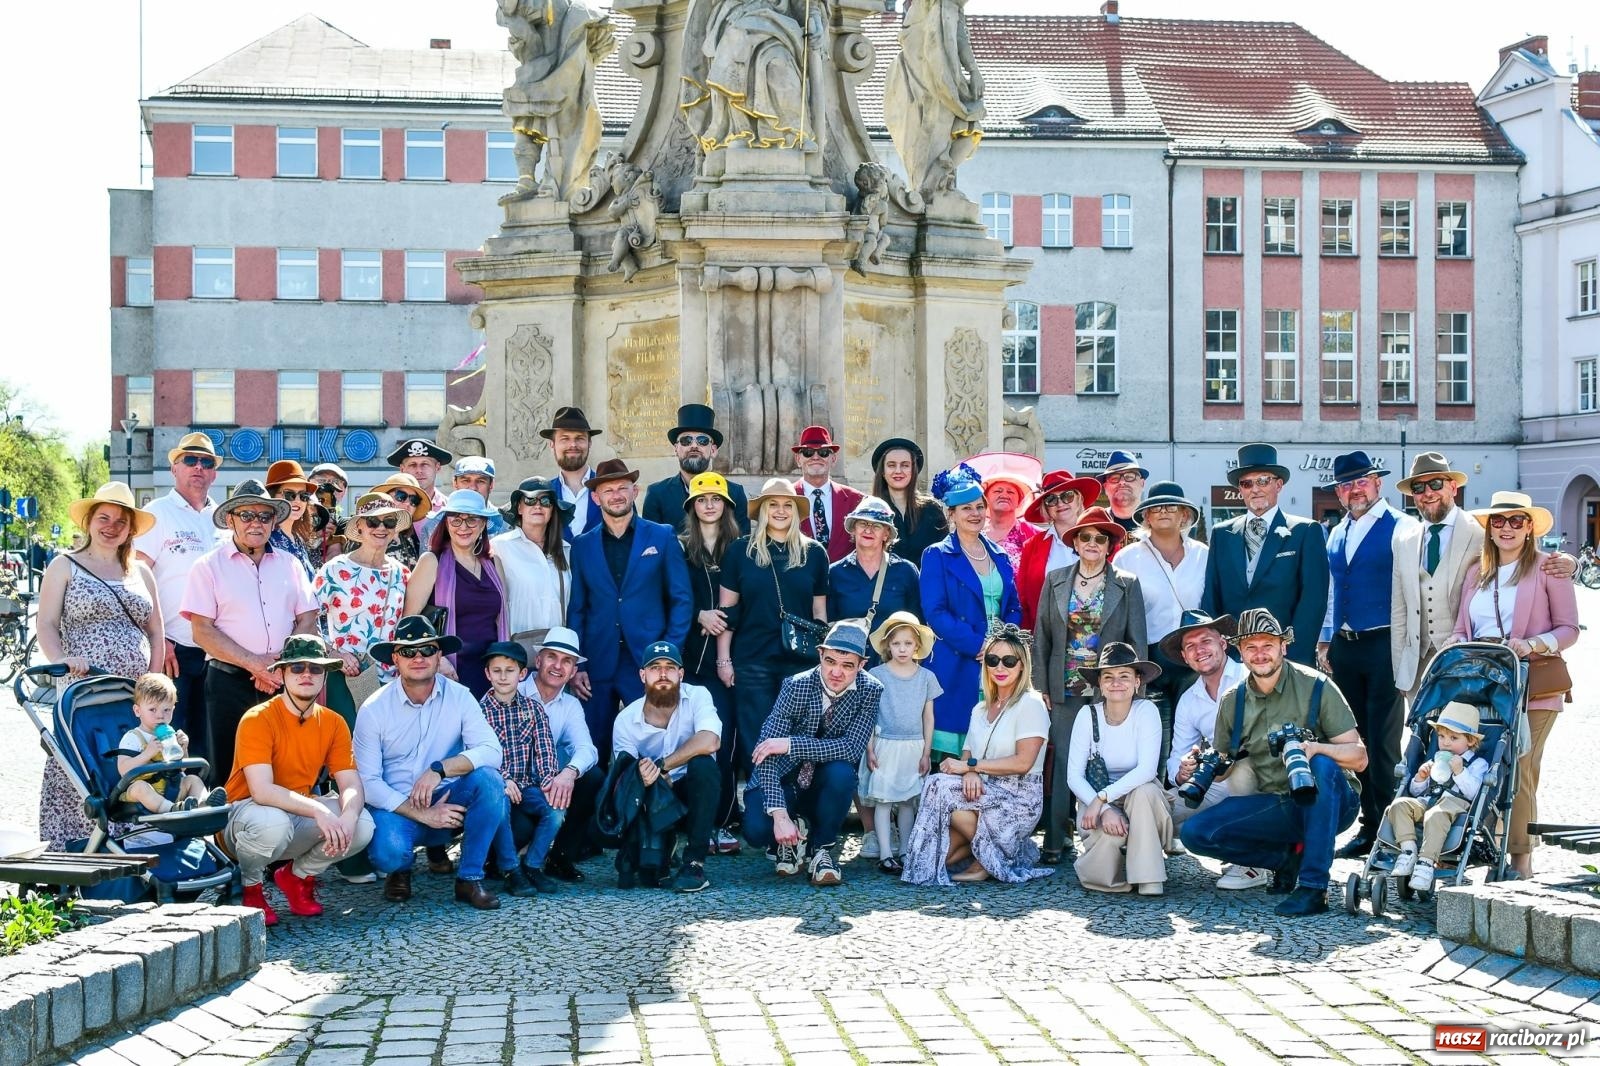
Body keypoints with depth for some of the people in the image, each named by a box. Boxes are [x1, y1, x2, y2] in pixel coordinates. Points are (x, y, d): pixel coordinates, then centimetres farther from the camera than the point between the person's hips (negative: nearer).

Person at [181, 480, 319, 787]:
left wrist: (281, 661, -9)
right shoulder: (209, 566, 3)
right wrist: (254, 663, -13)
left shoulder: (289, 565, 14)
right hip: (229, 682, -3)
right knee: (229, 773, -2)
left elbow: (307, 622, 9)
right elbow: (203, 632, -4)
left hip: (284, 681, 3)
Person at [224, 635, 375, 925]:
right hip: (245, 813, -5)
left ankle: (298, 876, 8)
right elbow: (261, 791, -29)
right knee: (273, 822, -39)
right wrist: (319, 811, -38)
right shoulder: (258, 720, -18)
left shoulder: (333, 724, 0)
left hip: (301, 815, 5)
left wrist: (348, 817, -31)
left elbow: (352, 786, -7)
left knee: (363, 825, -20)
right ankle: (251, 887, -5)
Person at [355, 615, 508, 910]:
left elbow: (491, 751, -17)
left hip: (448, 802, 2)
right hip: (398, 807, -2)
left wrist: (439, 769, -30)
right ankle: (399, 870, 8)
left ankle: (470, 878, -13)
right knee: (388, 852, -34)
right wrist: (422, 814, -20)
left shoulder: (459, 697, -5)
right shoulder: (374, 710, -8)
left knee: (488, 780, -28)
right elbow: (368, 782, -11)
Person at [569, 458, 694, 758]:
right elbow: (576, 608, 9)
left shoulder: (662, 537, 5)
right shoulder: (582, 545, 10)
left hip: (647, 663, -2)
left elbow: (682, 599, 4)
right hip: (597, 664, 2)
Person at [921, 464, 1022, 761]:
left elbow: (1014, 608, 15)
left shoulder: (999, 556, 16)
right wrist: (978, 645, -16)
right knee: (952, 759, -6)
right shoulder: (937, 556, 0)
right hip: (956, 668, -4)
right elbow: (935, 613, -9)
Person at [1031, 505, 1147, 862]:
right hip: (1065, 691, 1)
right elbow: (1041, 637, 9)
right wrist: (1041, 688, 3)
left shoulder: (1127, 585, 4)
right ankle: (1055, 842, 0)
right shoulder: (1055, 581, 8)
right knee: (1063, 763, -3)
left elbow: (1137, 642, 4)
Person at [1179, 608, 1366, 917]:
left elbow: (1359, 757, -13)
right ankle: (1290, 856, 1)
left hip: (1327, 802, -4)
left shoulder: (1315, 687, -9)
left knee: (1323, 765, -37)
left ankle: (1314, 886, -32)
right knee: (1195, 832, -14)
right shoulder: (1233, 702, 4)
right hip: (1275, 807, 4)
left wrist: (1316, 747, -33)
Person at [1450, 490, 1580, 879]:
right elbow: (1461, 629, 17)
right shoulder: (1477, 572, 18)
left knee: (1518, 772, -10)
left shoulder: (1546, 569, 2)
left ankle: (1520, 859, -5)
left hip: (1531, 688, -5)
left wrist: (1532, 645, -16)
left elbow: (1568, 629, 0)